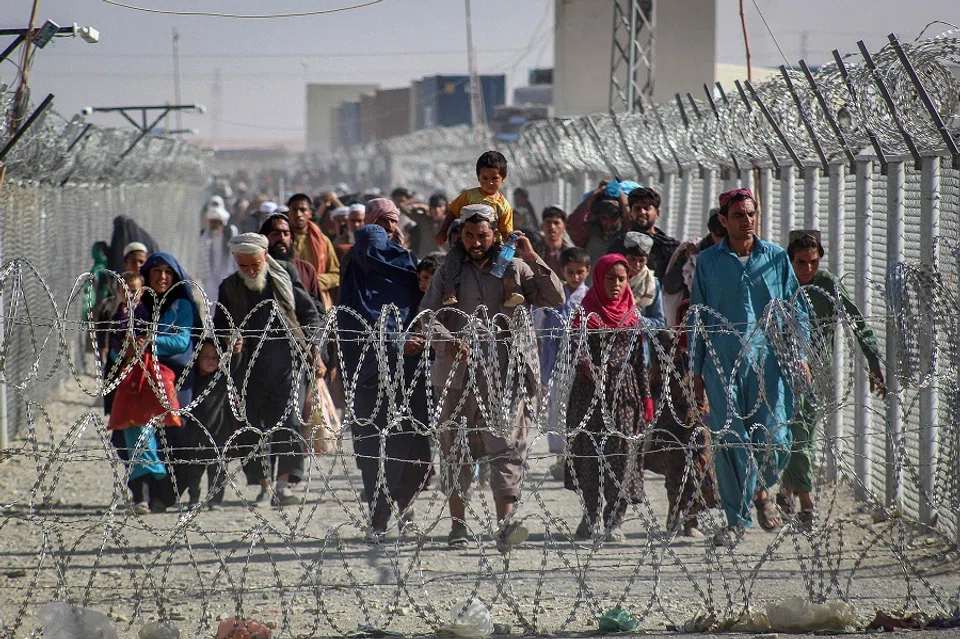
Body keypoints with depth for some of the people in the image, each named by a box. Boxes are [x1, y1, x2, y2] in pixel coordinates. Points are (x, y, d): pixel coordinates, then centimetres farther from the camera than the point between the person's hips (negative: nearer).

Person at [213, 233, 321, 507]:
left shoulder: (285, 277, 4)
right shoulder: (229, 288, 9)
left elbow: (310, 316, 11)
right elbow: (220, 327, 16)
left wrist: (313, 353, 3)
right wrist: (230, 341, -7)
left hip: (288, 363, -2)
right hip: (251, 368, 2)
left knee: (288, 422, -12)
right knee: (254, 426, 2)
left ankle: (285, 484, -14)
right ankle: (264, 486, 11)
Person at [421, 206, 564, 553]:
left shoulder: (516, 268, 10)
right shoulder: (449, 272, 12)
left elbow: (555, 299, 3)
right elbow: (427, 314, 3)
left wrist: (533, 259, -6)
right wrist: (448, 341, -16)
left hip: (506, 372, -2)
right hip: (459, 371, 2)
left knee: (506, 445, -12)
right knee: (456, 447, 5)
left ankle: (505, 523, -20)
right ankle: (458, 522, 14)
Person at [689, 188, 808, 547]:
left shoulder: (776, 258, 7)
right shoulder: (708, 262, 6)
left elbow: (794, 310, 12)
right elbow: (697, 317, 10)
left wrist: (799, 356, 2)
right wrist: (696, 370, 7)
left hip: (767, 359, 0)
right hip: (723, 362, 0)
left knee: (774, 440, -5)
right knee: (730, 441, -5)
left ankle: (761, 489, 28)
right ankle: (736, 520, 5)